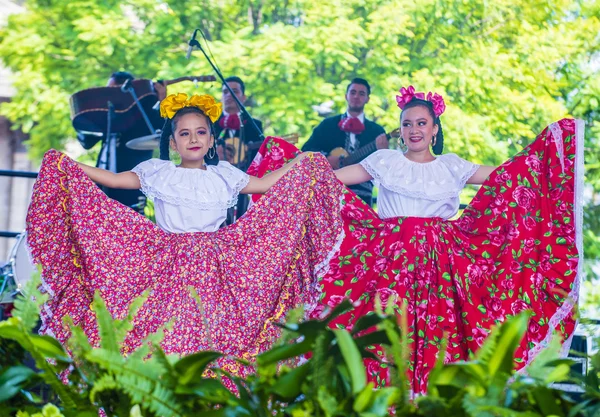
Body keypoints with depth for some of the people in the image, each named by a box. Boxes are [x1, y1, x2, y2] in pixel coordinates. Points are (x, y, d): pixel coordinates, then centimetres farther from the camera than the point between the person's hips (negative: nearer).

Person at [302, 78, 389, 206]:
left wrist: (382, 151, -19)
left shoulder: (377, 131, 9)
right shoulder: (328, 124, 9)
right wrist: (325, 158, -13)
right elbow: (306, 150, 4)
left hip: (361, 193, 0)